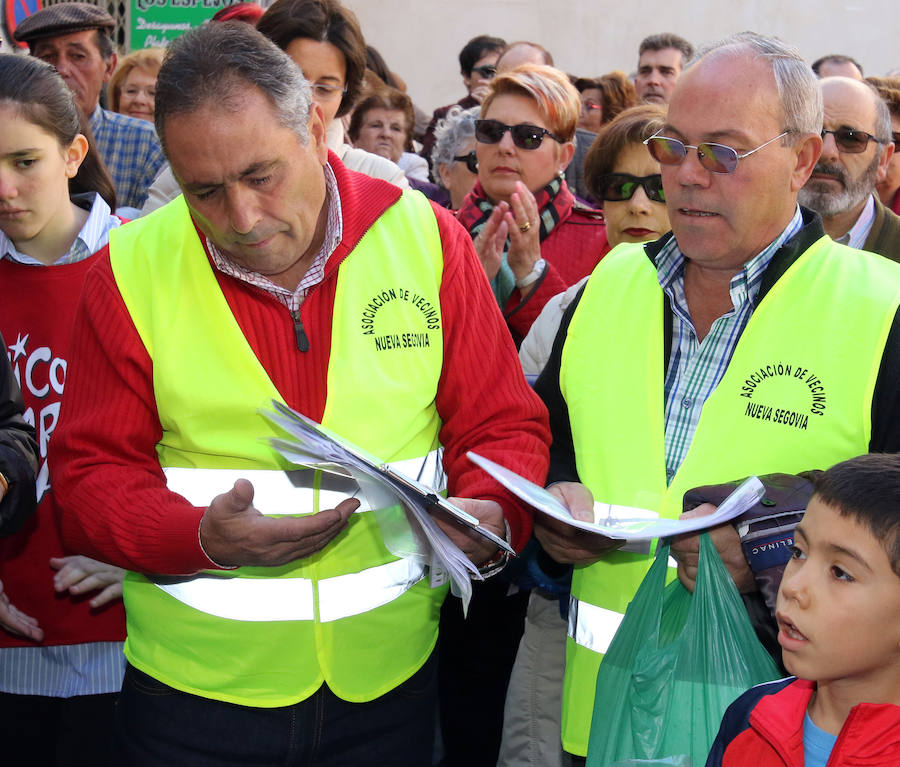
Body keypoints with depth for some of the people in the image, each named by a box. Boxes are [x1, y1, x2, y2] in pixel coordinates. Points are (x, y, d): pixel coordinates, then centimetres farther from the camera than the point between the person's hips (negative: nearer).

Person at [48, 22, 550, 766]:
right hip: (196, 682, -1)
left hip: (388, 672, 1)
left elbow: (504, 425, 1)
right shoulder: (133, 269, -7)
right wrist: (203, 539, -22)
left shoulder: (427, 237, -4)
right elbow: (92, 475, -4)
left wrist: (493, 512, -19)